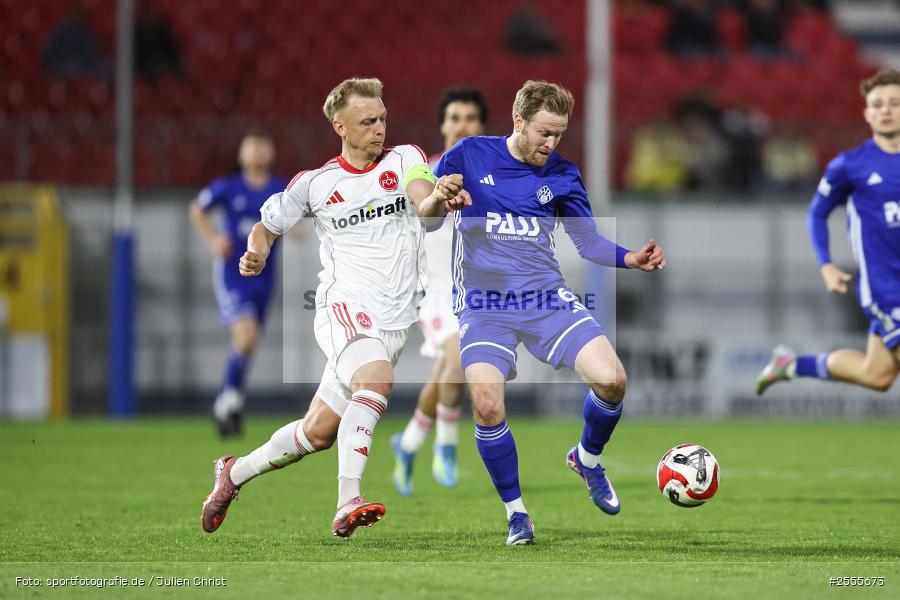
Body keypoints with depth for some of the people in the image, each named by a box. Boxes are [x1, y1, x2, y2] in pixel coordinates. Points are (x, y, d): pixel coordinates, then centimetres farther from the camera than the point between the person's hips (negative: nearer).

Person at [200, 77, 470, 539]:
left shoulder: (404, 159, 6)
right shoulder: (314, 183, 6)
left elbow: (425, 210, -13)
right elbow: (267, 226, 19)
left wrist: (439, 199, -37)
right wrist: (255, 256, -4)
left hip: (394, 321, 3)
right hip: (345, 305, -3)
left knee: (319, 432, 7)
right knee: (376, 378, -34)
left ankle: (235, 473, 31)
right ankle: (347, 504, -41)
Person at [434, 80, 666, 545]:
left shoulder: (561, 174, 7)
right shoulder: (468, 156, 0)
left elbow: (588, 242, 13)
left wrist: (631, 259, -6)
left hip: (546, 298, 2)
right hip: (483, 303, -2)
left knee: (611, 379, -16)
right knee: (487, 406, -23)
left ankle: (587, 458, 17)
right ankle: (515, 511, 0)